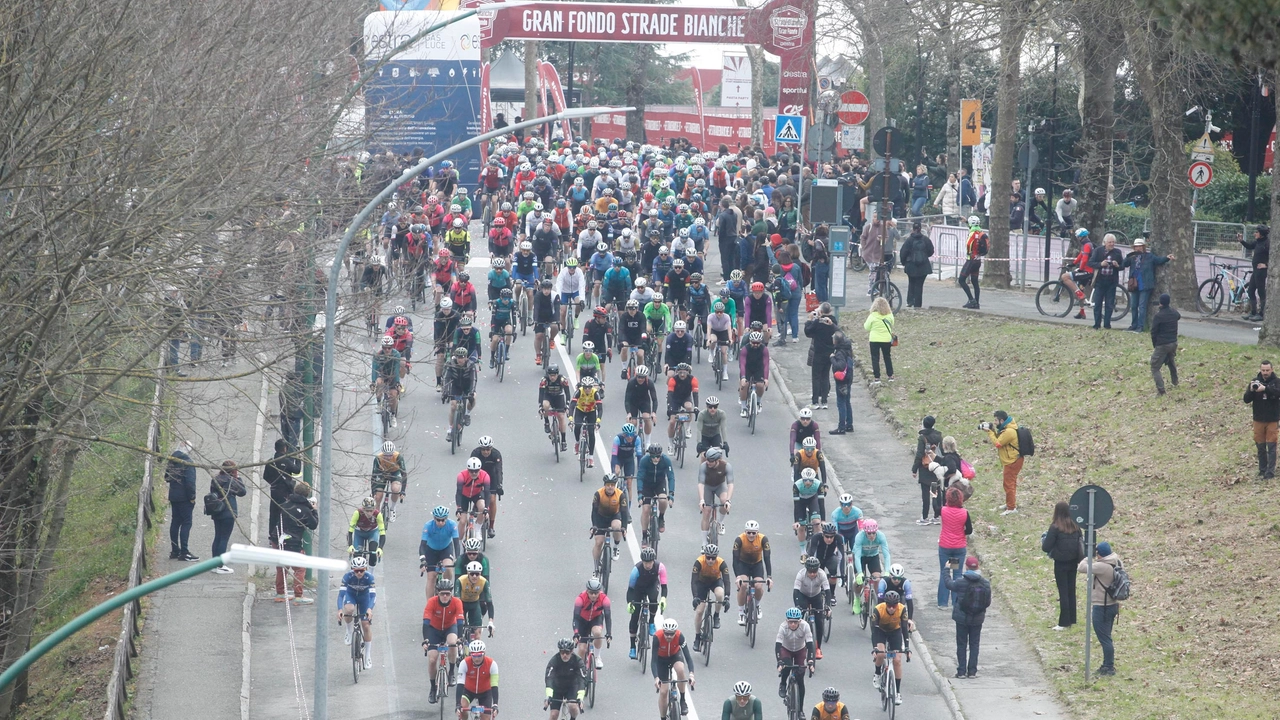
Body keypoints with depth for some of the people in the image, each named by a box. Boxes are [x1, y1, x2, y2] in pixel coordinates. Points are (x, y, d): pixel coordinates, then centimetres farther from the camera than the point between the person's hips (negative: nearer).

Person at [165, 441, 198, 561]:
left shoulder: (172, 460, 9)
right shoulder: (187, 461, -16)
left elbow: (167, 478, 17)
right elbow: (190, 481, -19)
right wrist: (192, 497, -14)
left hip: (173, 496, 8)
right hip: (184, 497, -8)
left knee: (175, 522, 13)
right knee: (186, 523, -5)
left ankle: (174, 551, 17)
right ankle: (184, 552, -8)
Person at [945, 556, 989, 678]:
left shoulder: (961, 582, -16)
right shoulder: (985, 583, -8)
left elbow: (948, 584, 4)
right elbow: (988, 602, -1)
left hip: (962, 618, -2)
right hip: (978, 619, 2)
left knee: (961, 645, 9)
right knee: (974, 645, 12)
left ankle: (961, 671, 8)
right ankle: (972, 671, 11)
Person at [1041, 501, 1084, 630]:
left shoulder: (1055, 528, -18)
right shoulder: (1075, 526, -1)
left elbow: (1046, 547, -17)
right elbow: (1081, 541, 6)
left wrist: (1044, 539, 3)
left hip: (1061, 563, -5)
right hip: (1073, 561, 5)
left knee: (1063, 592, 0)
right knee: (1071, 590, 15)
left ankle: (1064, 622, 2)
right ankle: (1071, 619, 22)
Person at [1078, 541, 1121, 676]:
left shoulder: (1102, 566, -23)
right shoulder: (1116, 564, 3)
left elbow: (1081, 568, -21)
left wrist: (1089, 557, -7)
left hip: (1101, 608, -9)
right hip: (1113, 605, 9)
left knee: (1105, 639, -1)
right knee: (1106, 638, 19)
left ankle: (1109, 667, 4)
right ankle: (1107, 665, 27)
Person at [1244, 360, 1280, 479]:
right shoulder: (1255, 381, 2)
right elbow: (1246, 399, -3)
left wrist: (1265, 389, -37)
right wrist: (1251, 390, -24)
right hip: (1258, 420, 2)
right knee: (1260, 447, 8)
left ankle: (1270, 471, -3)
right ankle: (1262, 470, 16)